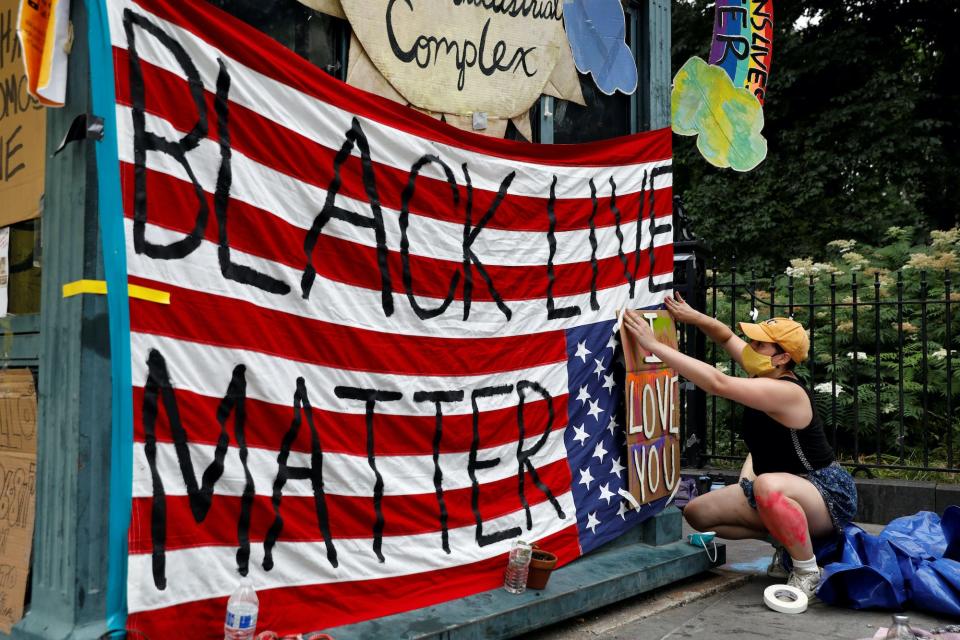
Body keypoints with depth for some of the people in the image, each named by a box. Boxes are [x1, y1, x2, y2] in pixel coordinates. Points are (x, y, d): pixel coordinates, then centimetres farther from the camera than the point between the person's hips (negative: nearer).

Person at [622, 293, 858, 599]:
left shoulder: (785, 392, -28)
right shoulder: (766, 374, -1)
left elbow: (717, 383, -38)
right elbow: (727, 338, 14)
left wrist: (654, 345, -37)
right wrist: (695, 317, -6)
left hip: (829, 495, -9)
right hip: (783, 491, 9)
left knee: (767, 486, -44)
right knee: (697, 513, 1)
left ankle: (808, 572, -20)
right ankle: (786, 539, 11)